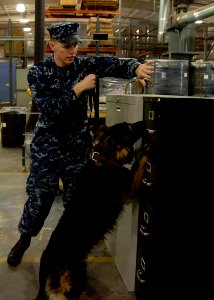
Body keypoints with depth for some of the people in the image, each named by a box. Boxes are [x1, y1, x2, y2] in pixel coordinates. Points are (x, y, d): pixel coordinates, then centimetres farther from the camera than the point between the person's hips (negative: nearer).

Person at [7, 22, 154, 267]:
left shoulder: (85, 65, -3)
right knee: (39, 198, 7)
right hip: (47, 148, -1)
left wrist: (136, 68, -39)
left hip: (78, 146, 2)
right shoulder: (38, 72, -8)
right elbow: (49, 109, -20)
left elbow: (114, 65, -19)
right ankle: (24, 239, 34)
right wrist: (79, 88, -24)